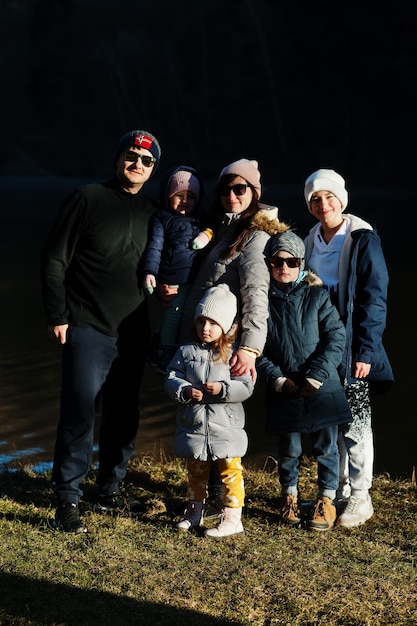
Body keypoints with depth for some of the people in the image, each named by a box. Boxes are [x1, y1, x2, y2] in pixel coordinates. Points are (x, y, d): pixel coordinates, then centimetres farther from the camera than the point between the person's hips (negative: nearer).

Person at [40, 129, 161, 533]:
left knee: (123, 416, 10)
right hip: (88, 329, -5)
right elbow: (54, 260, -5)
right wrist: (57, 315, -9)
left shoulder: (152, 213, 12)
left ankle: (110, 489, 24)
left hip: (133, 333, 5)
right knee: (80, 413, -8)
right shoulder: (87, 199, -3)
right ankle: (67, 499, 2)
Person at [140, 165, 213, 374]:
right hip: (175, 284, -6)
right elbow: (155, 245, -4)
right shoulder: (162, 218, 7)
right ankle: (164, 361, 9)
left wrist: (209, 233, -4)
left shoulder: (199, 219, 24)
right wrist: (150, 272, -18)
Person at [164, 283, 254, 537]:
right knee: (196, 471, 18)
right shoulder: (186, 352, 2)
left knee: (231, 471, 0)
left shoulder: (233, 354, -6)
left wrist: (223, 389, -24)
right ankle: (194, 512, 33)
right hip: (194, 426, 3)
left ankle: (232, 518, 7)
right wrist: (185, 391, -18)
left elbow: (246, 387, -10)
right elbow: (171, 379, 0)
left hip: (226, 426, -3)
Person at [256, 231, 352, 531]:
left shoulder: (317, 296, -2)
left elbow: (337, 338, -6)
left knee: (326, 447, 6)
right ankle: (290, 497, 32)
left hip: (322, 389, -1)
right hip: (283, 391, 1)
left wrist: (317, 377, -14)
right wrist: (277, 379, -9)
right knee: (289, 449, 12)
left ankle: (326, 500, 22)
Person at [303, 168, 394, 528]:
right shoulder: (311, 242, 10)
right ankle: (339, 491, 23)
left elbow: (374, 298, -12)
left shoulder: (362, 239, -8)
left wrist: (364, 351, -17)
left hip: (351, 348, -6)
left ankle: (360, 498, 10)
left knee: (356, 422, 0)